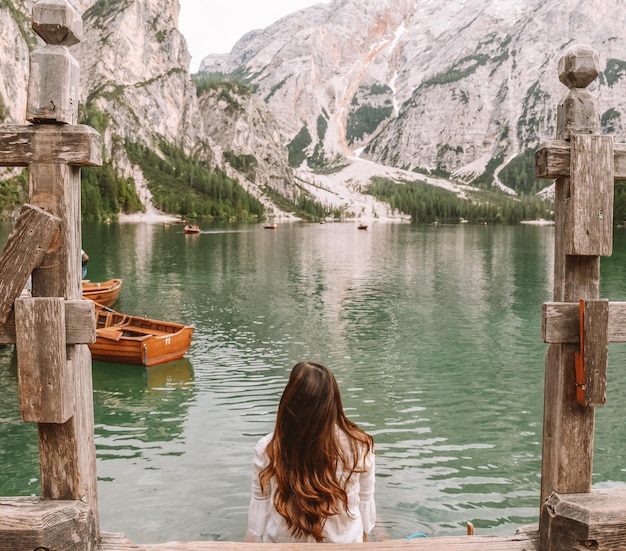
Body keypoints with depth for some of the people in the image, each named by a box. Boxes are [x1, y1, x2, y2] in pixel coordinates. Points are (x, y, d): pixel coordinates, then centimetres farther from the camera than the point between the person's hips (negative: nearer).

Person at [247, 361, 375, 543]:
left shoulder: (267, 449, -21)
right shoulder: (359, 446, -20)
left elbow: (260, 507, -10)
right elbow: (365, 503, -7)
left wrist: (251, 540, 6)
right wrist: (363, 536, 11)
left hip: (282, 542, 0)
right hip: (343, 542, 0)